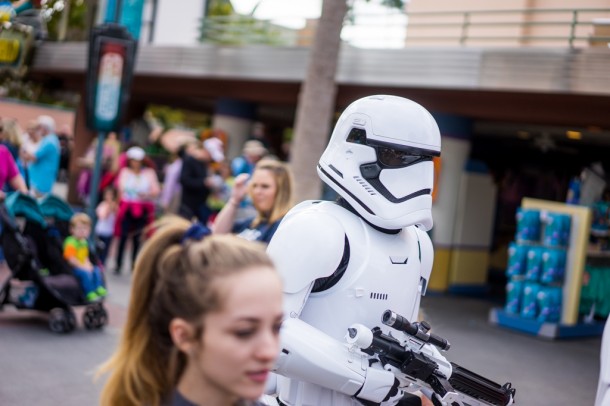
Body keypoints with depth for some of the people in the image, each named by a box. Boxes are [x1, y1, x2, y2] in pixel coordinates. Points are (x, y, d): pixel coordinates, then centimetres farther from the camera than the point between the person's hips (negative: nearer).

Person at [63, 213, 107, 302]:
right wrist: (82, 266, -23)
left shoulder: (84, 242, 13)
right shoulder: (70, 243, -19)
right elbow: (71, 259, -24)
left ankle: (98, 288, 2)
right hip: (72, 268, -10)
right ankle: (89, 293, -22)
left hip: (83, 266, 10)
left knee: (96, 270, 3)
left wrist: (88, 265, -2)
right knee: (86, 273, -29)